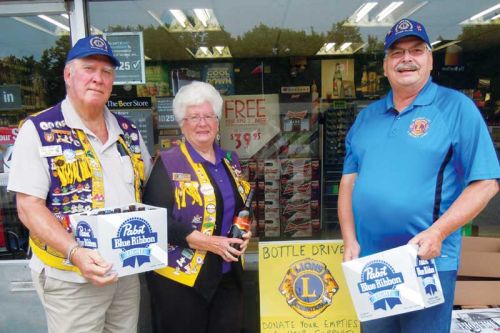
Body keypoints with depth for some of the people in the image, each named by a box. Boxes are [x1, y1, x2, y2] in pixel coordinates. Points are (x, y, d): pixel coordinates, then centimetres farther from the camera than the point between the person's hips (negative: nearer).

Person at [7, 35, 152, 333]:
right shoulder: (39, 130, -8)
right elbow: (29, 207, -13)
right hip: (72, 277, -5)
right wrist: (75, 253, -26)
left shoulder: (128, 131, 6)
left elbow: (147, 187, 15)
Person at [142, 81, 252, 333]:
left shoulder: (230, 161, 10)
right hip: (180, 277, -5)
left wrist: (244, 232, -1)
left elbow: (243, 207, 20)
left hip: (228, 275, 6)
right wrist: (205, 241, -21)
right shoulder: (168, 163, -10)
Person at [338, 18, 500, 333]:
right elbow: (349, 180, 8)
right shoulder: (367, 117, 10)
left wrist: (437, 232, -19)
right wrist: (350, 241, -2)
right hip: (369, 262, 5)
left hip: (428, 262, -4)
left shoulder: (456, 107, -4)